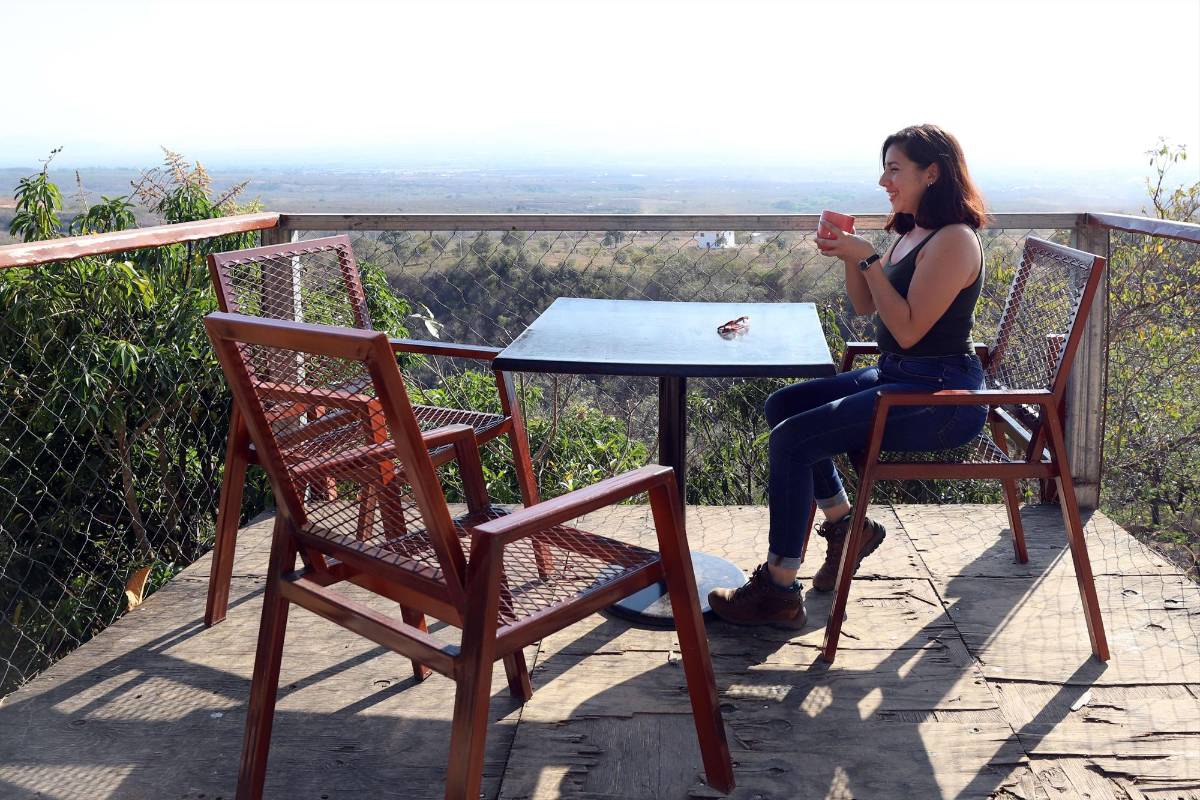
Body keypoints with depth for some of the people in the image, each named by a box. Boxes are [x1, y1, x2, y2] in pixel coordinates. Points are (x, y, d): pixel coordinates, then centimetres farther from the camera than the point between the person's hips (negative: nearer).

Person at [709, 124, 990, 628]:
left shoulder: (954, 240, -16)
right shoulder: (911, 232, 13)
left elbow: (908, 330, -21)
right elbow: (865, 308, 18)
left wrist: (868, 259, -19)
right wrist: (849, 256, 2)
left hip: (941, 395, -10)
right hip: (896, 377, 10)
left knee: (792, 439, -21)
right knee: (782, 406, 9)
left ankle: (779, 591, -11)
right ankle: (845, 523, 17)